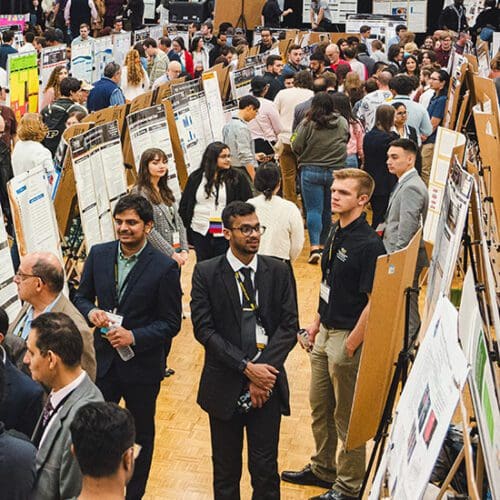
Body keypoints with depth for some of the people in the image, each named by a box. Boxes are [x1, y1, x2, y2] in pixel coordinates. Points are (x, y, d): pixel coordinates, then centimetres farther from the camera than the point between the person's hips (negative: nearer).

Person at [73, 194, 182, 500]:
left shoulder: (165, 267, -15)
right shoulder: (98, 255, -3)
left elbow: (171, 323, -12)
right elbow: (81, 297, 7)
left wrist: (133, 336, -24)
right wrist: (90, 312, -16)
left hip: (142, 365, -3)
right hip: (103, 360, 3)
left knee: (141, 433, 17)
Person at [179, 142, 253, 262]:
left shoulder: (238, 177, 0)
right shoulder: (196, 178, 7)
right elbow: (184, 206, 12)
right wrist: (185, 230, 7)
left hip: (226, 234, -2)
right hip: (201, 233, 2)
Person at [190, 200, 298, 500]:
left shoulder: (279, 271, 3)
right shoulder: (206, 273, -3)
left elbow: (289, 327, 0)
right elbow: (204, 329, -8)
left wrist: (264, 370, -12)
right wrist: (247, 367, -16)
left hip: (266, 381, 1)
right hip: (225, 384, -1)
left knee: (265, 467, 4)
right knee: (226, 467, 11)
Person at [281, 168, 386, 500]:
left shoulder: (369, 244, -21)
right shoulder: (336, 233, 6)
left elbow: (374, 301, -22)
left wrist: (350, 346, -19)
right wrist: (318, 322, 14)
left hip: (347, 337, -9)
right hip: (325, 334, 9)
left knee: (346, 416, 6)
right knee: (319, 407, 20)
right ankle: (323, 469, 39)